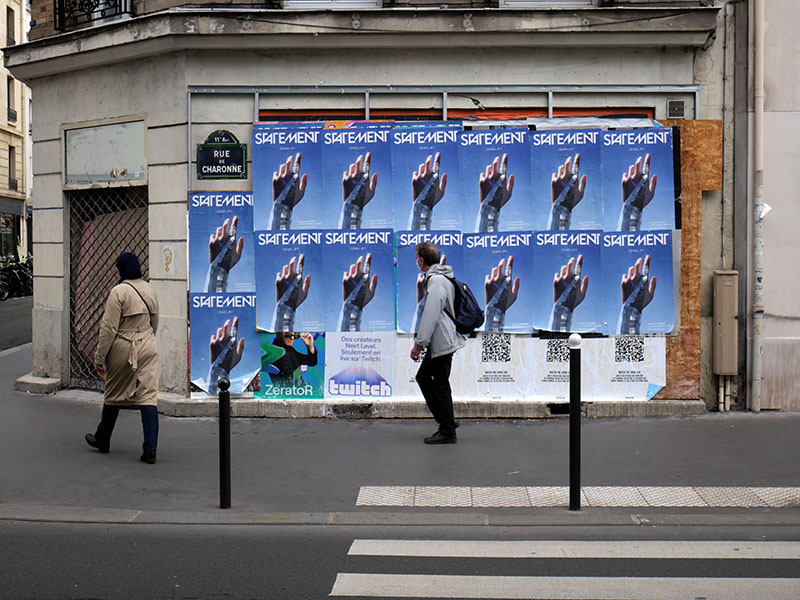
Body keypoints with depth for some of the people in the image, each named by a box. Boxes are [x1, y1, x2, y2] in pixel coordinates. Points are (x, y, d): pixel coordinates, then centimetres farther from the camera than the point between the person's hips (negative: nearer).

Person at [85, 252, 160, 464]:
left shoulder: (119, 292, -13)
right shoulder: (149, 290, 7)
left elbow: (109, 328, -14)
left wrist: (100, 357, -8)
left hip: (123, 348, -4)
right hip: (148, 347, 5)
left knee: (113, 396, 13)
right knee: (148, 396, -1)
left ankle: (102, 440, 32)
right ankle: (150, 449, -8)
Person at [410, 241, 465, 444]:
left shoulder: (436, 280, -17)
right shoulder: (441, 277, 15)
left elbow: (430, 315, -22)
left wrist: (419, 344, -20)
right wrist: (422, 342, 26)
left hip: (442, 342, -11)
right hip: (437, 343, 11)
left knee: (441, 385, -4)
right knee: (423, 377, 18)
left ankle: (448, 432, 4)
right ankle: (446, 420, 23)